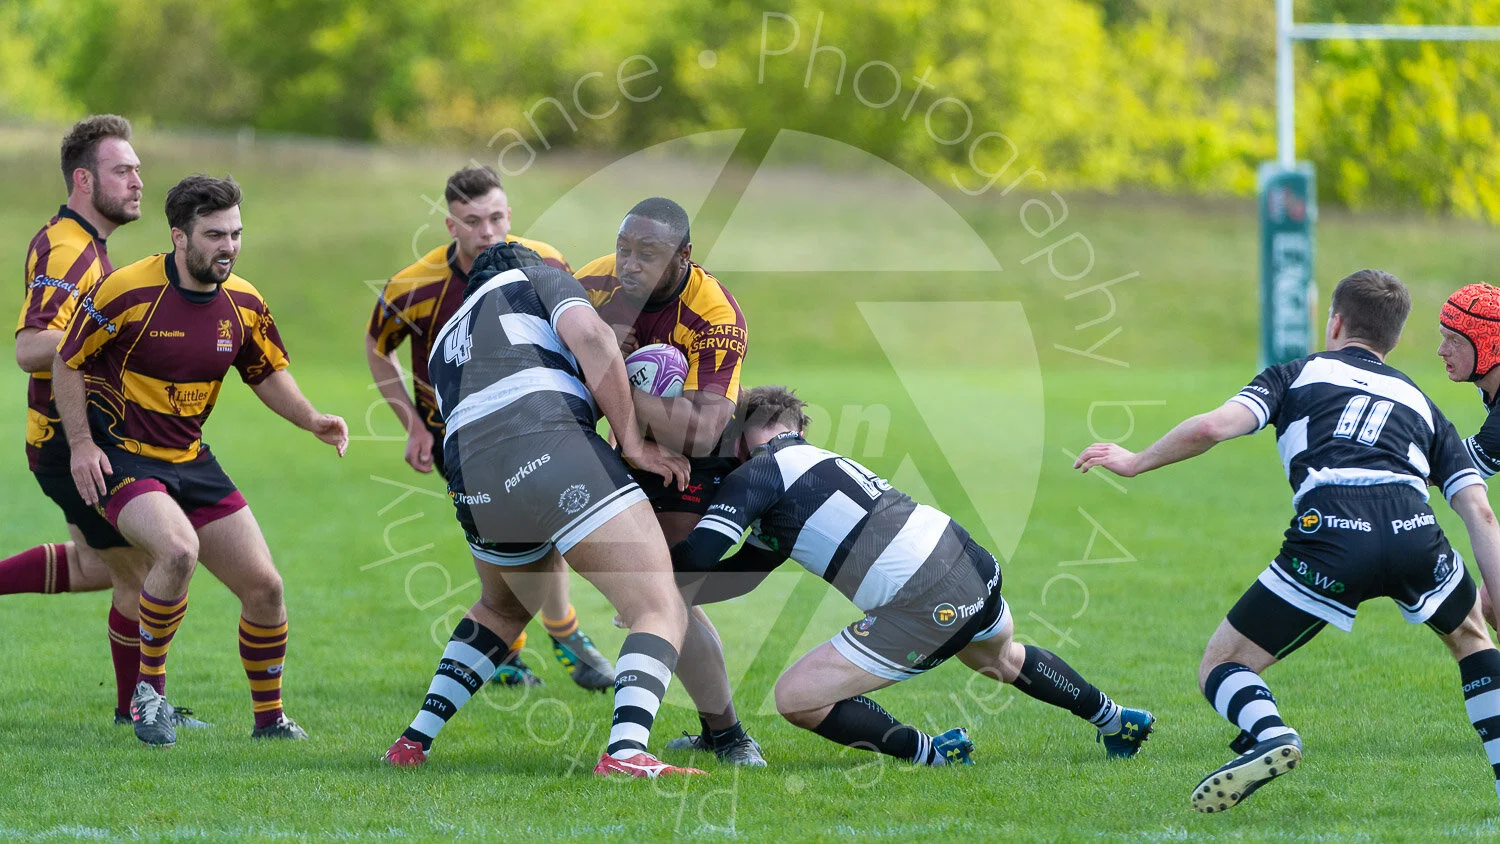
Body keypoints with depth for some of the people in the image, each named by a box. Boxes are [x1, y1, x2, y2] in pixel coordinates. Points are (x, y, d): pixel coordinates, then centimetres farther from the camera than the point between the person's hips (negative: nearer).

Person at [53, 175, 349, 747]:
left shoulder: (243, 304, 0)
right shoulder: (128, 290, -17)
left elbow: (266, 372, 16)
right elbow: (68, 361, -7)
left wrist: (311, 420, -1)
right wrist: (81, 444, -14)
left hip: (191, 461, 6)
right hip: (120, 458, -6)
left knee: (263, 586, 1)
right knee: (178, 549, -33)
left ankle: (269, 717, 20)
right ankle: (150, 688, -13)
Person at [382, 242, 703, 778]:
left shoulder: (445, 344, 37)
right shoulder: (538, 279, 23)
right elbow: (588, 335, 1)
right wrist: (632, 441, 4)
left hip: (475, 492, 6)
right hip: (552, 448, -6)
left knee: (503, 608, 36)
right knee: (662, 612, -7)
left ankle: (414, 742, 30)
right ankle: (625, 754, -30)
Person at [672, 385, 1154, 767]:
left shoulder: (758, 473, -3)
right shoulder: (819, 460, 23)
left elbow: (698, 558, -15)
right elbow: (747, 569, 26)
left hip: (928, 609, -9)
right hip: (977, 568, 9)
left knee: (796, 698, -3)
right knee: (1001, 659, 41)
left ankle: (933, 755, 4)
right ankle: (1117, 720, 57)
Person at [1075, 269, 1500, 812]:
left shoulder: (1301, 374, 25)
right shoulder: (1418, 401, 32)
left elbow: (1213, 426, 7)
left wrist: (1136, 462, 22)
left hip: (1329, 533, -3)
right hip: (1414, 532, 3)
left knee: (1219, 667, 8)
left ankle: (1268, 734, -24)